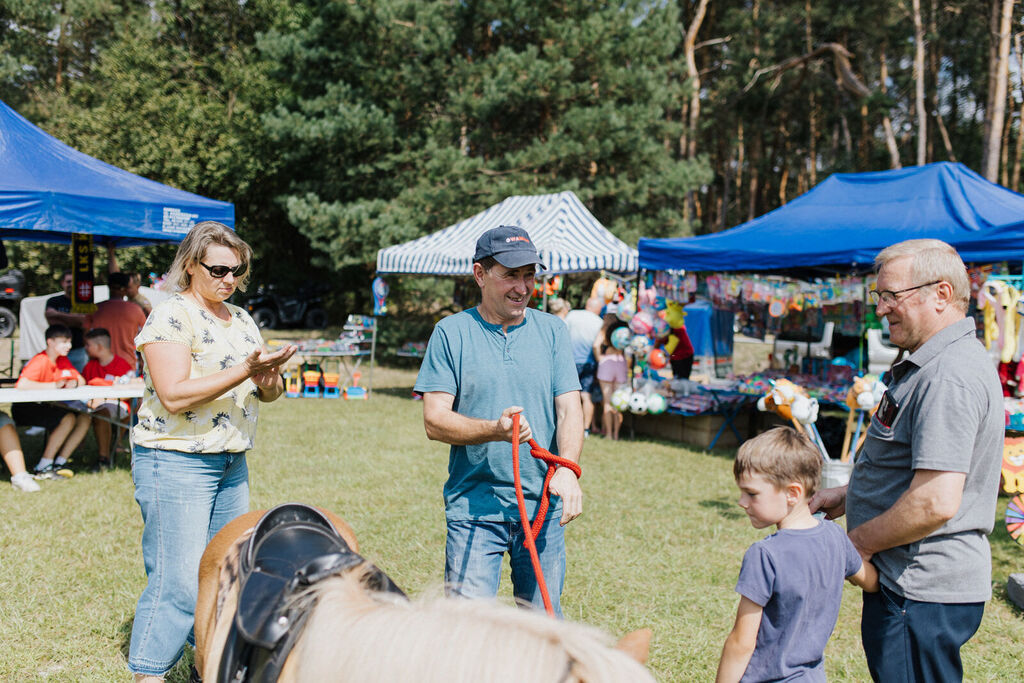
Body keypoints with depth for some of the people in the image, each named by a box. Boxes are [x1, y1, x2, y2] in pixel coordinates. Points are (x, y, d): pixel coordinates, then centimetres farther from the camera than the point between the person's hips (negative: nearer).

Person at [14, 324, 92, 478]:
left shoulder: (63, 360, 5)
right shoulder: (40, 361, -21)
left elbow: (82, 381, 4)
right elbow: (22, 385, -36)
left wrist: (74, 382, -21)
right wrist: (54, 385, -28)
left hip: (44, 406, 8)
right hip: (25, 408, -8)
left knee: (84, 419, -8)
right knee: (68, 419, -28)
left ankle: (60, 462, -6)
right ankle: (43, 467, -20)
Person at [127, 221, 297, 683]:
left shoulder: (241, 319, 14)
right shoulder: (170, 316, -10)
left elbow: (268, 391, 16)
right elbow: (174, 395, -21)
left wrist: (268, 380, -8)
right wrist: (245, 370, -24)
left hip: (231, 465, 8)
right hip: (175, 462, -8)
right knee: (178, 582, -10)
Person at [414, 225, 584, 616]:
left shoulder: (552, 331, 8)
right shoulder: (451, 334, 0)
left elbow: (569, 410, 2)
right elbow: (435, 421, -5)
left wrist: (567, 469, -17)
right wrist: (495, 429, -22)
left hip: (543, 505, 3)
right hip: (474, 505, -2)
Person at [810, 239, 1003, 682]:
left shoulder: (948, 379, -23)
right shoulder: (931, 365, 13)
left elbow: (936, 502, -29)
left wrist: (860, 541, -15)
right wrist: (848, 495, 15)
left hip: (923, 595, -11)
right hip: (917, 584, 11)